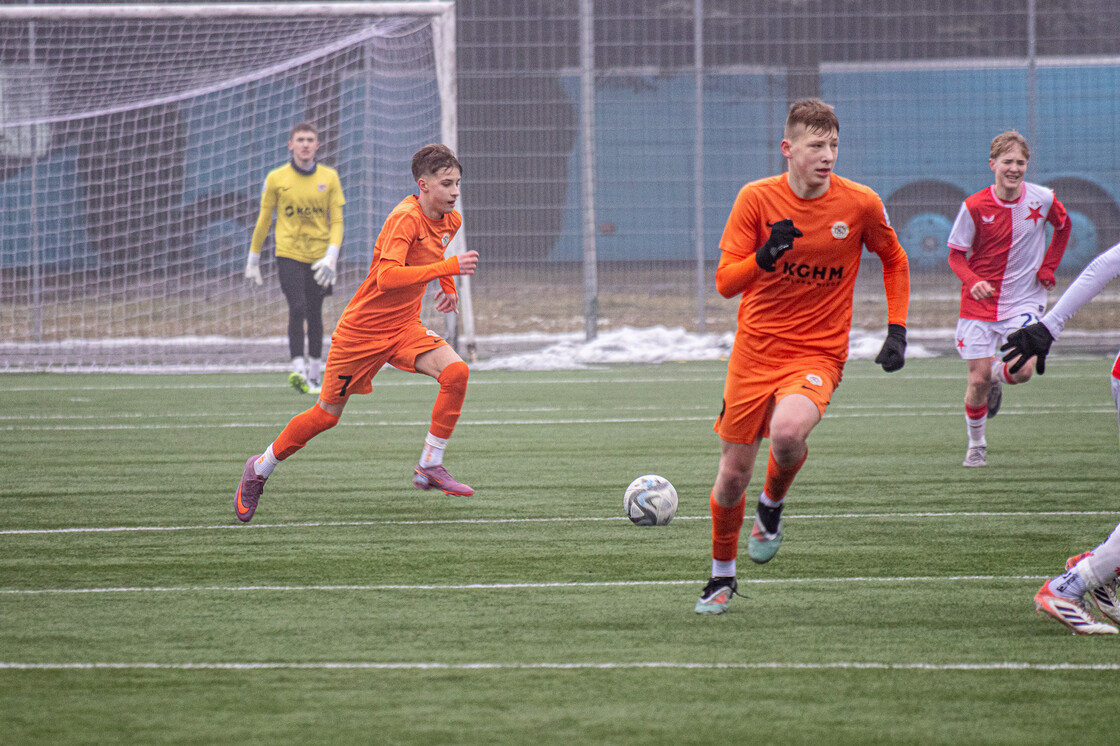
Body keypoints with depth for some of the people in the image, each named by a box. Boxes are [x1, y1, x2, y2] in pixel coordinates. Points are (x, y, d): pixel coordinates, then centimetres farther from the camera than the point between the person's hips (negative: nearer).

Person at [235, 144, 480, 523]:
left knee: (456, 372, -20)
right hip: (362, 330, -6)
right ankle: (260, 468, 27)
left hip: (404, 327, 6)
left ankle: (430, 468, -11)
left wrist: (447, 285, 21)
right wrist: (449, 267, -40)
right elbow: (387, 276, -38)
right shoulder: (405, 218, -24)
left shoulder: (451, 221, 2)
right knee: (327, 414, 4)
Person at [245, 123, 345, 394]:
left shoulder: (329, 178, 4)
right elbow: (264, 220, 9)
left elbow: (337, 221, 3)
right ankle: (298, 369, -25)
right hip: (289, 254, -2)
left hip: (319, 257, 2)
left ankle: (315, 374, 20)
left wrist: (332, 255, -12)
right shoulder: (276, 178, 1)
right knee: (298, 308, -19)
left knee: (314, 315, 7)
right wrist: (253, 258, 12)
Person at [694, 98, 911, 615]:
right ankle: (722, 574, 32)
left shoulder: (860, 204, -6)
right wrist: (765, 256, -30)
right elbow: (725, 282, -10)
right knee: (733, 474, 6)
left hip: (818, 355, -1)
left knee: (788, 432, -33)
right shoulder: (756, 198, -7)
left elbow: (894, 260, 13)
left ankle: (772, 506, 1)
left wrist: (897, 330, 4)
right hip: (753, 352, 1)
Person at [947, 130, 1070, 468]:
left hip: (1023, 301, 1)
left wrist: (1048, 268, 5)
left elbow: (1063, 227, 15)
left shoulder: (1042, 199, -6)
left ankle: (997, 374, 20)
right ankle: (976, 444, 20)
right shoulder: (974, 206, -11)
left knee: (1023, 371, -18)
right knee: (978, 380, -4)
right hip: (979, 301, -1)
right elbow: (956, 254, -4)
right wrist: (972, 281, -24)